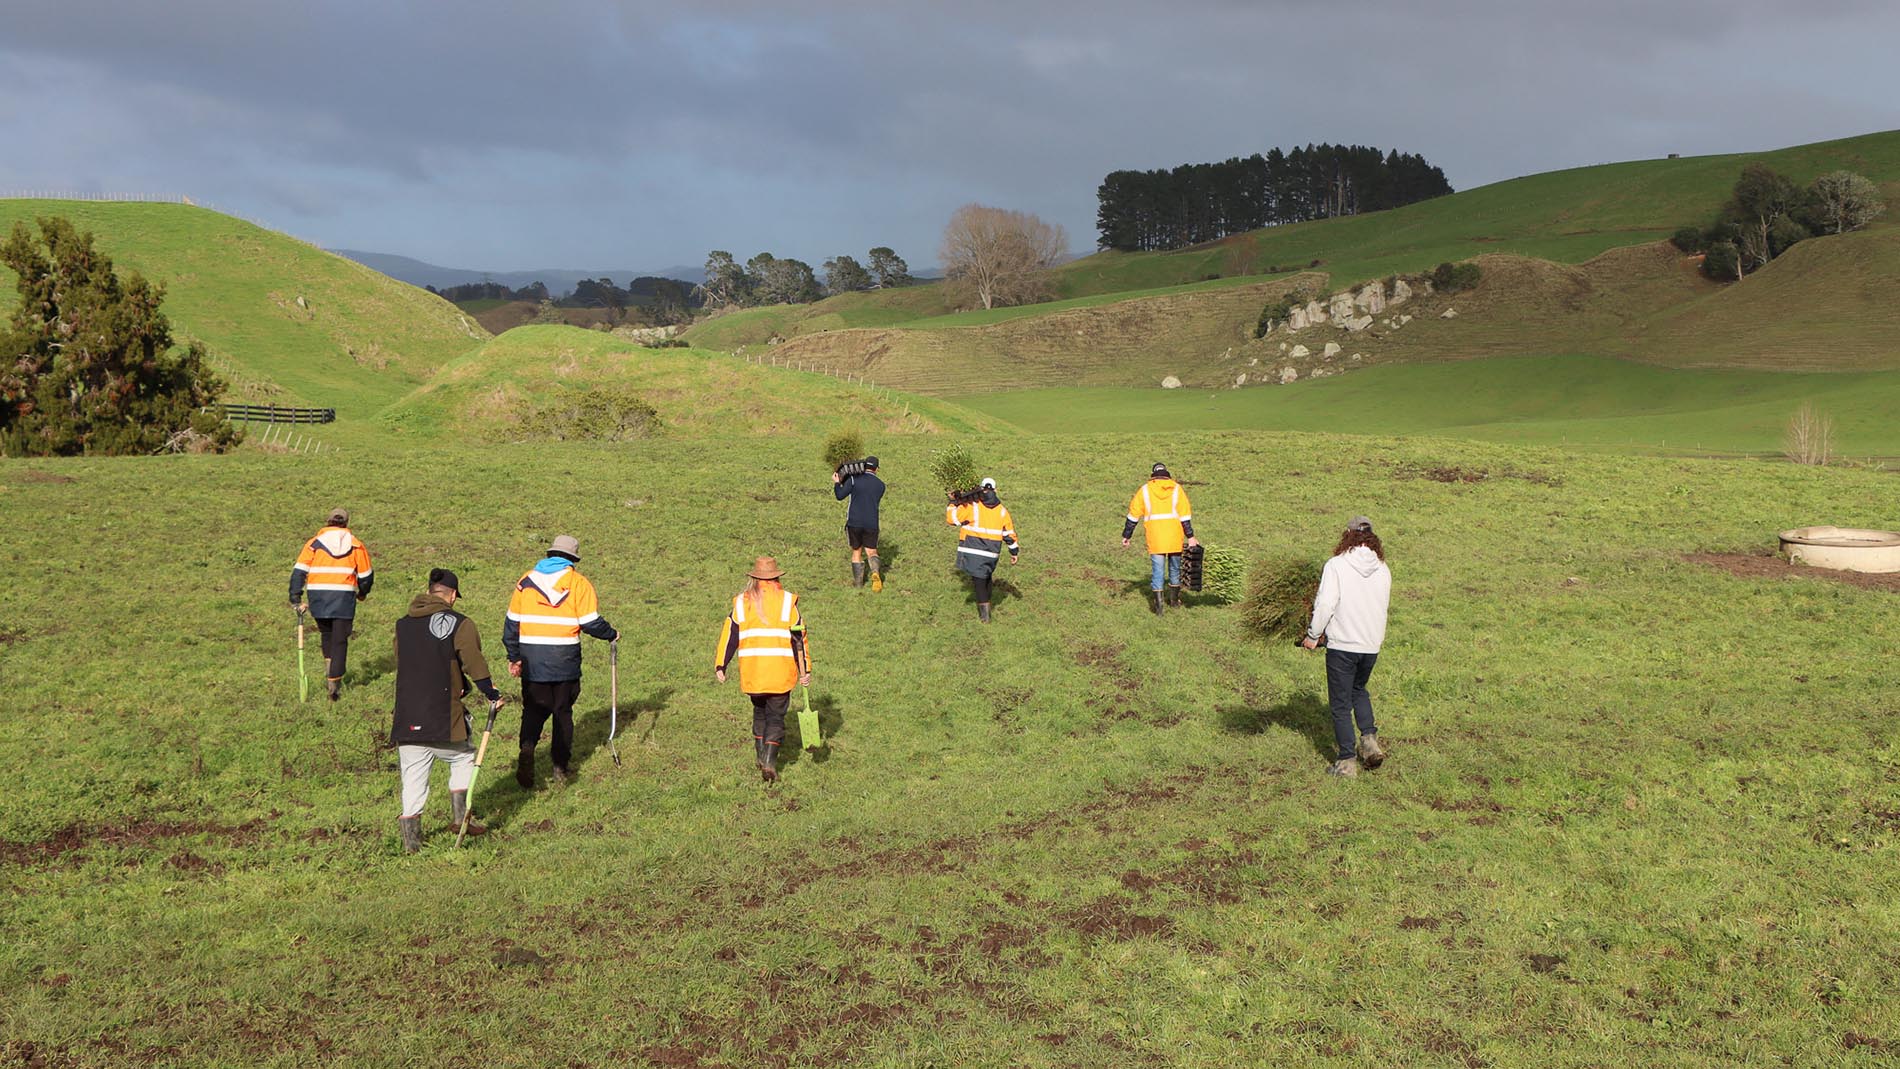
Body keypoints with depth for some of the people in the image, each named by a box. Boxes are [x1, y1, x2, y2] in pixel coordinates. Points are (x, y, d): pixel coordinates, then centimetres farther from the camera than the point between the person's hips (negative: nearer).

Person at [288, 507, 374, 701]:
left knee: (327, 634, 25)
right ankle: (334, 683, 1)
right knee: (340, 641, 5)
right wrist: (362, 593, 30)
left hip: (317, 596, 1)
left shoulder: (314, 543, 8)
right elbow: (366, 576, 10)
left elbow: (298, 571, 0)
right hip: (344, 597, -1)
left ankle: (329, 669, 14)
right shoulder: (356, 545, 8)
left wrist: (296, 600, 1)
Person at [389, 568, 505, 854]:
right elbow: (475, 665, -9)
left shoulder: (402, 625, 11)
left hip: (406, 720, 4)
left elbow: (402, 665, 18)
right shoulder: (460, 624, -5)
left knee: (413, 780, 9)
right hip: (444, 717, -4)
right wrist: (493, 696, 4)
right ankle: (460, 817, 13)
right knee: (463, 759, 20)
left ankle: (411, 841, 10)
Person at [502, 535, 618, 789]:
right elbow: (591, 623, -8)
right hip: (565, 661, -2)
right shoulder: (578, 583, -3)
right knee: (563, 712, 13)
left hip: (532, 662, 2)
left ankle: (527, 748, -19)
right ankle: (560, 768, 16)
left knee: (533, 710, 9)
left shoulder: (526, 581, 7)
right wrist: (612, 635, 11)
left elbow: (512, 623, 9)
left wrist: (513, 657, 18)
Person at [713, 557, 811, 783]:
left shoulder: (741, 602, 5)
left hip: (751, 671, 2)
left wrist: (720, 666, 8)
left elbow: (729, 635, 4)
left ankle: (760, 754, 22)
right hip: (781, 671, -2)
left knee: (760, 710, 23)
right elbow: (799, 638, -1)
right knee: (776, 716, 5)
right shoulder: (787, 601, 0)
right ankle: (769, 761, -9)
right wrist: (805, 670, 3)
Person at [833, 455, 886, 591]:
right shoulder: (880, 485, 5)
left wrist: (837, 483, 9)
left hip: (854, 522, -1)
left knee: (856, 551, 14)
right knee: (871, 552, 8)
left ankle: (858, 581, 19)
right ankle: (875, 572, -22)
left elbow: (840, 496, -9)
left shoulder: (854, 479, -6)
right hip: (872, 524, 1)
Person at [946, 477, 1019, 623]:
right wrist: (1014, 551, 22)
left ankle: (984, 615, -6)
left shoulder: (971, 507, -8)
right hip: (992, 553, 4)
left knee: (979, 580, -1)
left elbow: (951, 518, -4)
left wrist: (953, 503, 13)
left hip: (974, 552, -4)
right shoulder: (1002, 511, 6)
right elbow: (1009, 533, 12)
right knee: (986, 578, 24)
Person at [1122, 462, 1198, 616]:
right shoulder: (1177, 489, 6)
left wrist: (1126, 536, 8)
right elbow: (1185, 515, -1)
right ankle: (1174, 600, 30)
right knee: (1175, 566, 17)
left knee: (1157, 569, 0)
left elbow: (1133, 514, 3)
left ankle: (1159, 603, -8)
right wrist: (1190, 537, 0)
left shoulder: (1145, 489, 5)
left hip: (1155, 537, -1)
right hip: (1175, 536, 1)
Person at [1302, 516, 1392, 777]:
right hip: (1371, 645, 5)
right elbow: (1383, 606, 10)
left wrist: (1313, 635, -4)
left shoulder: (1336, 565, -12)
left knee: (1341, 703, 7)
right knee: (1359, 690, 28)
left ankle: (1347, 761, 9)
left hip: (1342, 645, -5)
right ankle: (1369, 736, 10)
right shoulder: (1383, 570, 2)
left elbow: (1325, 604, -17)